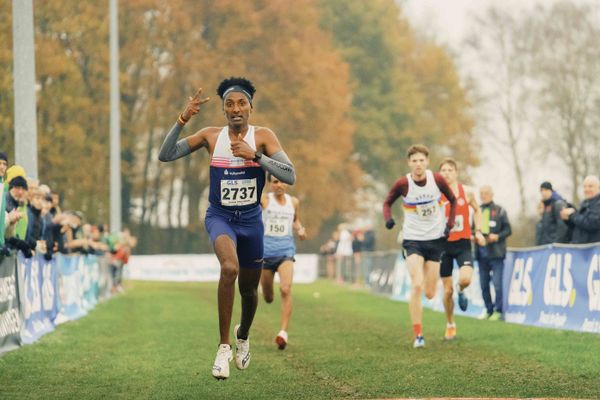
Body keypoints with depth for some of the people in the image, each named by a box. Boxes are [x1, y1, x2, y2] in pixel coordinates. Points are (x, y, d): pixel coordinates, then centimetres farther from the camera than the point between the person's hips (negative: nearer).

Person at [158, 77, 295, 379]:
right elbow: (165, 155, -7)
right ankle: (224, 347, -23)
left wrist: (254, 155, -28)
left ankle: (242, 335, 50)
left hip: (251, 219, 1)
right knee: (229, 268, -31)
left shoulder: (263, 137, -8)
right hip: (220, 217, -1)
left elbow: (290, 176, -18)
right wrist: (183, 120, -18)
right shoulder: (211, 136, -4)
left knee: (249, 289, 15)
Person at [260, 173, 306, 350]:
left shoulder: (294, 202, 7)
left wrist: (300, 229, 3)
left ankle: (283, 332, -23)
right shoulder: (264, 199, -3)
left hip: (285, 250, 1)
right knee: (268, 298, 10)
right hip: (266, 249, -1)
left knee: (286, 289, -22)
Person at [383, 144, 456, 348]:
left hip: (435, 239, 2)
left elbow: (453, 201, 10)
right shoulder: (403, 184, -11)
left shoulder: (437, 179, -7)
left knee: (429, 293, 1)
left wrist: (449, 224, -1)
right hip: (413, 239, -2)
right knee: (417, 286, -20)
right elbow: (387, 202, 6)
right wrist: (388, 218, -14)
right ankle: (418, 335, -13)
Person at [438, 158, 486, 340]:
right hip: (444, 244, 0)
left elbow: (477, 210, 17)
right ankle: (450, 324, 24)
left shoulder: (467, 192, -1)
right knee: (447, 290, 3)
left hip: (463, 243, 0)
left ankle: (461, 291, 15)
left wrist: (478, 231, 5)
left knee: (465, 279, -24)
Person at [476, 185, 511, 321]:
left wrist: (497, 236, -16)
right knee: (483, 284, 8)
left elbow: (508, 230, 0)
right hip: (482, 252, 5)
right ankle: (488, 310, 18)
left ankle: (498, 310, 0)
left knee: (497, 283, -8)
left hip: (496, 253, -5)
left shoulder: (499, 211, 1)